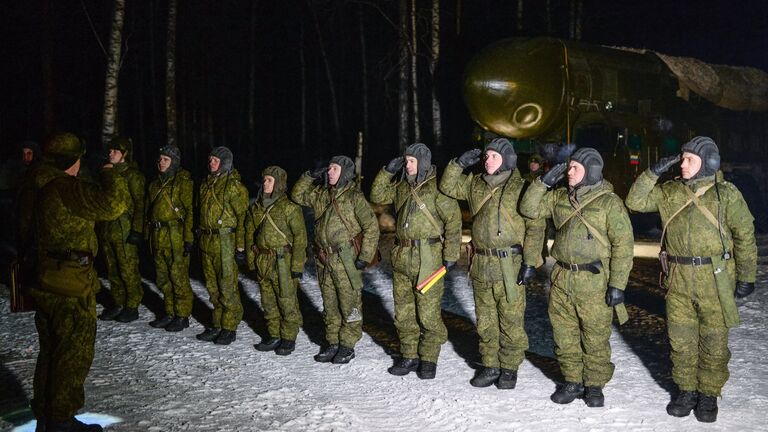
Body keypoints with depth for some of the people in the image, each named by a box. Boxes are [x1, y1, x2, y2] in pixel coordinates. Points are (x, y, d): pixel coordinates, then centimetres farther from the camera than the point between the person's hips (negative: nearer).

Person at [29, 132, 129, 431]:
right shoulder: (66, 189, -20)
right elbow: (112, 204, -30)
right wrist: (111, 175, -13)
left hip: (44, 283, 9)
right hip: (71, 289, -9)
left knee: (50, 351, 20)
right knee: (74, 355, 3)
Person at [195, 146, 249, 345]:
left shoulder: (234, 186, -10)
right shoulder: (206, 183, 14)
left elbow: (243, 217, -12)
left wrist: (241, 246, -15)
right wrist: (199, 236, 19)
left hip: (225, 241, -8)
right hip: (207, 241, 8)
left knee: (227, 286, -4)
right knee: (213, 286, 13)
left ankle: (230, 328, 5)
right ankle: (217, 324, 23)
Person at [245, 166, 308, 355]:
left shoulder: (290, 208, -9)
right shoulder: (256, 207, 10)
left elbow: (300, 237, -10)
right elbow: (249, 234, 17)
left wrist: (297, 265, -13)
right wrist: (251, 260, 12)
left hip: (283, 262, -6)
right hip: (263, 262, 6)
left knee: (287, 301, 0)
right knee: (268, 302, 13)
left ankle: (288, 338, 11)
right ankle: (273, 336, 25)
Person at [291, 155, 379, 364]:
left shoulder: (354, 197, -10)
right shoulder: (321, 194, 9)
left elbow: (371, 227, -11)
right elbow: (298, 196, 21)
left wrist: (365, 257, -14)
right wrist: (309, 176, 6)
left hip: (346, 260, -6)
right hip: (324, 260, 7)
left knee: (349, 303, 0)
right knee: (330, 304, 14)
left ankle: (347, 345, 10)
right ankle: (332, 343, 25)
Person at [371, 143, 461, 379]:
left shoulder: (436, 187, -9)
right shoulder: (402, 187, 12)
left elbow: (453, 220, -10)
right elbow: (377, 196, 19)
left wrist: (450, 254, -12)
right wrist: (387, 171, 7)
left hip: (428, 260, -7)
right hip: (402, 259, 7)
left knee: (428, 314, -2)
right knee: (404, 313, 12)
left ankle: (428, 360, 11)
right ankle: (409, 356, 24)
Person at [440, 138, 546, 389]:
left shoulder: (521, 189, -7)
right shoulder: (475, 184, 10)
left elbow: (535, 228, -8)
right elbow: (447, 187, 16)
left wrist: (530, 262, -13)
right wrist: (459, 164, 1)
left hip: (510, 267, -5)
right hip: (481, 265, 5)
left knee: (511, 321, 3)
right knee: (485, 321, 13)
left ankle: (509, 369, 17)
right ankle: (490, 366, 26)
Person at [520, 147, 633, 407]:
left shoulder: (609, 202, -8)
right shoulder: (559, 198, 9)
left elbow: (623, 244, -9)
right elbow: (529, 208, 10)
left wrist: (617, 284, -13)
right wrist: (544, 182, -2)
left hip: (594, 282, -5)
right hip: (561, 280, 5)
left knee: (595, 338, 4)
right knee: (564, 336, 12)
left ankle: (594, 385, 22)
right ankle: (572, 381, 28)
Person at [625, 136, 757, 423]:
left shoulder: (726, 194, -4)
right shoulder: (670, 192, 6)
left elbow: (745, 236, -1)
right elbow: (635, 202, 4)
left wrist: (746, 277, -1)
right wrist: (653, 172, -6)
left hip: (715, 280, -3)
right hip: (679, 280, 3)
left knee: (714, 342, 6)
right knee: (681, 340, 10)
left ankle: (708, 395, 22)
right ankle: (686, 391, 26)